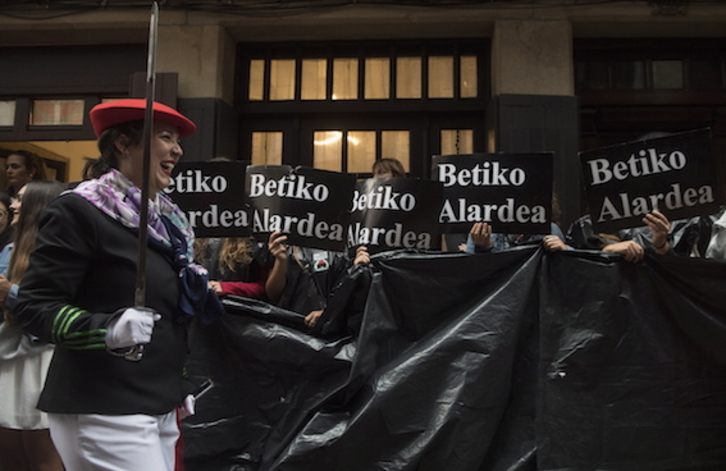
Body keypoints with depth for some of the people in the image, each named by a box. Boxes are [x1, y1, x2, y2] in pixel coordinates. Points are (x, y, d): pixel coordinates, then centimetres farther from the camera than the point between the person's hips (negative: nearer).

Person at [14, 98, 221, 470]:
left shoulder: (166, 218, 13)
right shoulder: (79, 210, -11)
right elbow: (34, 307, -15)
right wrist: (108, 330, -30)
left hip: (159, 407, 8)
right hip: (103, 412, -8)